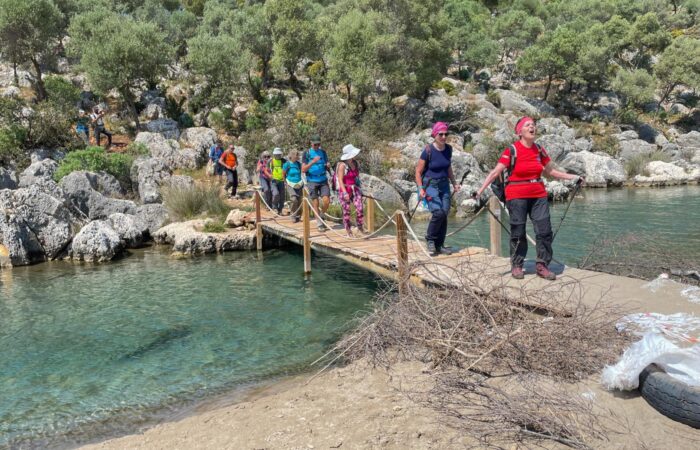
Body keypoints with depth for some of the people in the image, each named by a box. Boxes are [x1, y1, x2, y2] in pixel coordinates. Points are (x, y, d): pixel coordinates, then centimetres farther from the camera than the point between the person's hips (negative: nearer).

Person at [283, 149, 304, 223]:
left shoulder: (298, 164, 4)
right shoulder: (287, 164, -9)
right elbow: (283, 174, 3)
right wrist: (286, 182, 5)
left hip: (299, 185, 4)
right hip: (291, 185, -4)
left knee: (299, 201, 4)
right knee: (294, 200, -21)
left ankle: (298, 216, 20)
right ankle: (293, 216, -5)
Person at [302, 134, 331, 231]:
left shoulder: (323, 152, 10)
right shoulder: (307, 153, 0)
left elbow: (327, 168, 15)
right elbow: (303, 169, -8)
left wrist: (328, 166, -9)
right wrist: (313, 162, -21)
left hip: (323, 181, 2)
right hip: (312, 182, -2)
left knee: (326, 201, -10)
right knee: (315, 204, 0)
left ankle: (321, 216, 17)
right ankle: (320, 224, 12)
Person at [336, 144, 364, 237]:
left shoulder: (355, 163, 5)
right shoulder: (342, 165, -14)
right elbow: (340, 180, -15)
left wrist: (359, 189, 20)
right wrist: (345, 193, -22)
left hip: (355, 190, 5)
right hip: (345, 190, -5)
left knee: (360, 209, -6)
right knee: (346, 211, 4)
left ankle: (360, 228, 10)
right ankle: (348, 231, 18)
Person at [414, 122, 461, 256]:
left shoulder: (448, 149, 2)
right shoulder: (428, 150, -14)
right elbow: (418, 171, -8)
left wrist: (454, 183, 10)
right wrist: (420, 188, -16)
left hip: (444, 184, 5)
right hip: (430, 184, -5)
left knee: (445, 213, -1)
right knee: (438, 212, -21)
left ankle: (439, 245, 11)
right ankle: (430, 239, 2)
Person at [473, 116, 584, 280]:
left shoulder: (539, 150, 8)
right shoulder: (512, 150, -7)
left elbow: (550, 171, 19)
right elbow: (495, 172, -11)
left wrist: (573, 177, 19)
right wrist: (480, 190, -19)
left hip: (538, 195, 5)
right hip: (517, 197, -4)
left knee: (544, 230, 0)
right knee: (518, 232, 2)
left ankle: (542, 265, 11)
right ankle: (516, 265, 16)